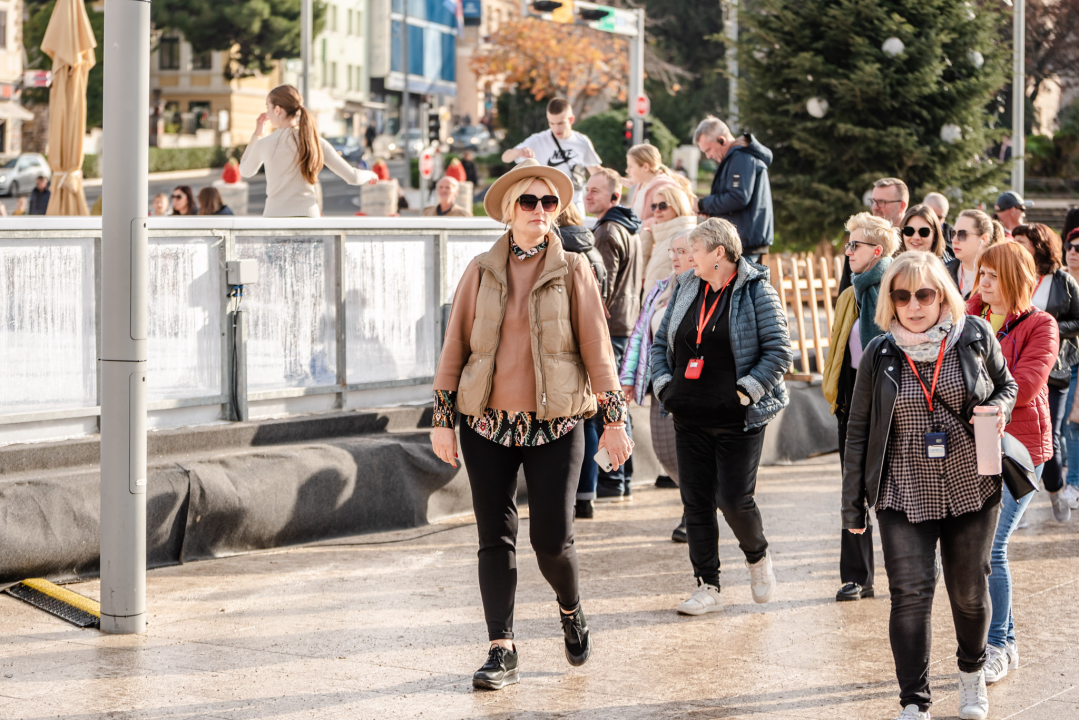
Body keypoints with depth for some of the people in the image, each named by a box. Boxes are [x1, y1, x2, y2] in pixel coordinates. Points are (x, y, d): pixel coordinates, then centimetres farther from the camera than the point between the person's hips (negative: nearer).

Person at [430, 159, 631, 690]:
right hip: (487, 425, 2)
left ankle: (570, 610, 28)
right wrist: (442, 418, 4)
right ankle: (502, 651, 7)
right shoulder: (481, 272, 5)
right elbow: (455, 346, 7)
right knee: (495, 537, 1)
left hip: (555, 425, -2)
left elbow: (596, 347, 2)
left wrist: (614, 419, -2)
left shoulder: (572, 271, 2)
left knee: (552, 537, -3)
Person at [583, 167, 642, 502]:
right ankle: (623, 480, 18)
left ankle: (610, 482, -7)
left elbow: (602, 287, -18)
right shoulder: (630, 230, 18)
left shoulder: (607, 233, -13)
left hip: (608, 328, -10)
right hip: (627, 324, 10)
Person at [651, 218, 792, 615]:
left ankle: (757, 557, 26)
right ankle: (708, 586, 11)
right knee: (696, 501, 3)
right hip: (690, 418, 5)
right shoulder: (686, 288, 11)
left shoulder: (756, 292, -6)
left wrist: (746, 390, -15)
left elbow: (779, 351, -10)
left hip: (738, 419, -5)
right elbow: (661, 341, 16)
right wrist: (663, 384, 3)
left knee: (735, 500, -5)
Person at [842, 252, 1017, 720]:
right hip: (904, 496, -1)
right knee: (910, 594, -9)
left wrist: (999, 410, -10)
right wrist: (852, 504, 5)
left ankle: (972, 672, 41)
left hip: (972, 489, 1)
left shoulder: (975, 336, -3)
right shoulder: (879, 355, -3)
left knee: (969, 591, 12)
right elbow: (859, 431, 3)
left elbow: (1006, 384, 15)